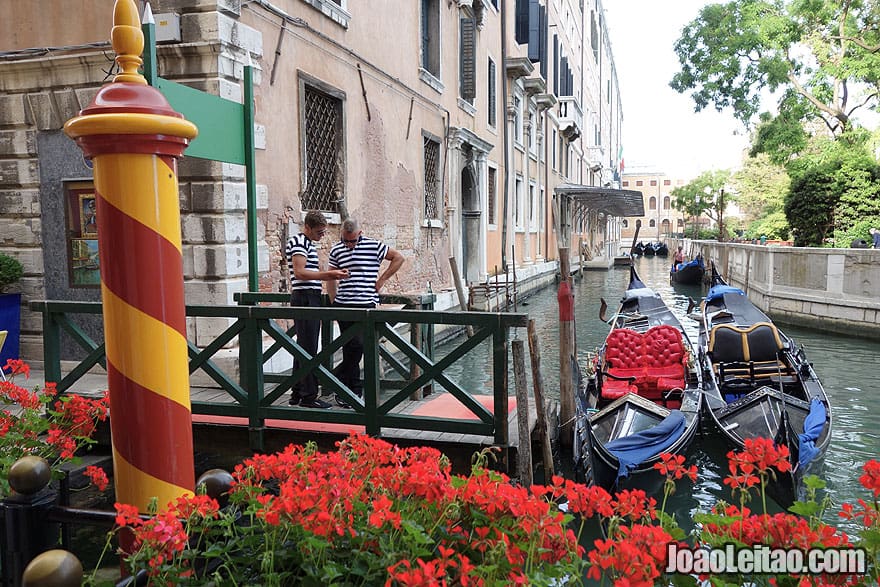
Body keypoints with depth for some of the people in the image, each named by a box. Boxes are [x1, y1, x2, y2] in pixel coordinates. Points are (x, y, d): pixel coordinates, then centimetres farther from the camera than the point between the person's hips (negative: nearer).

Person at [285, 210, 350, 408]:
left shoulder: (308, 243, 20)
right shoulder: (299, 242, -11)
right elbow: (300, 273, -22)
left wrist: (333, 275, 14)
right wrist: (329, 274, -22)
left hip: (310, 299, 10)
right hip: (305, 297, -10)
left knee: (303, 347, 13)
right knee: (309, 349, -7)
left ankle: (297, 393, 21)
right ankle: (309, 396, -3)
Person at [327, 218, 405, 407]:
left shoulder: (374, 246, 0)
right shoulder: (336, 250, 9)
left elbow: (398, 258, 8)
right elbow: (331, 278, 18)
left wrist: (382, 279, 4)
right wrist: (334, 301, 10)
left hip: (366, 304, -2)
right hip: (344, 305, 2)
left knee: (357, 346, -7)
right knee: (352, 347, 2)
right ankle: (355, 390, 12)